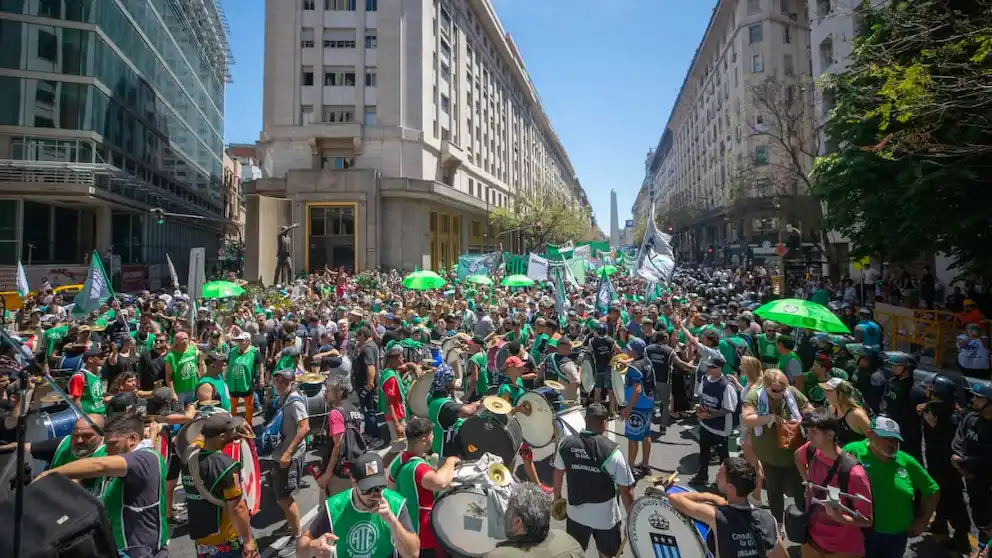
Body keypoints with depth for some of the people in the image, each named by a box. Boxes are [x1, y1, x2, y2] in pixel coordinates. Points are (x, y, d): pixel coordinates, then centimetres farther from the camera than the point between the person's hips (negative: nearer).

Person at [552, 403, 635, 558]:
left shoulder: (565, 443, -12)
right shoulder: (611, 450, -23)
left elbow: (558, 474, 3)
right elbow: (626, 490, -16)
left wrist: (557, 497, 21)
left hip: (576, 512, 3)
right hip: (605, 516, -2)